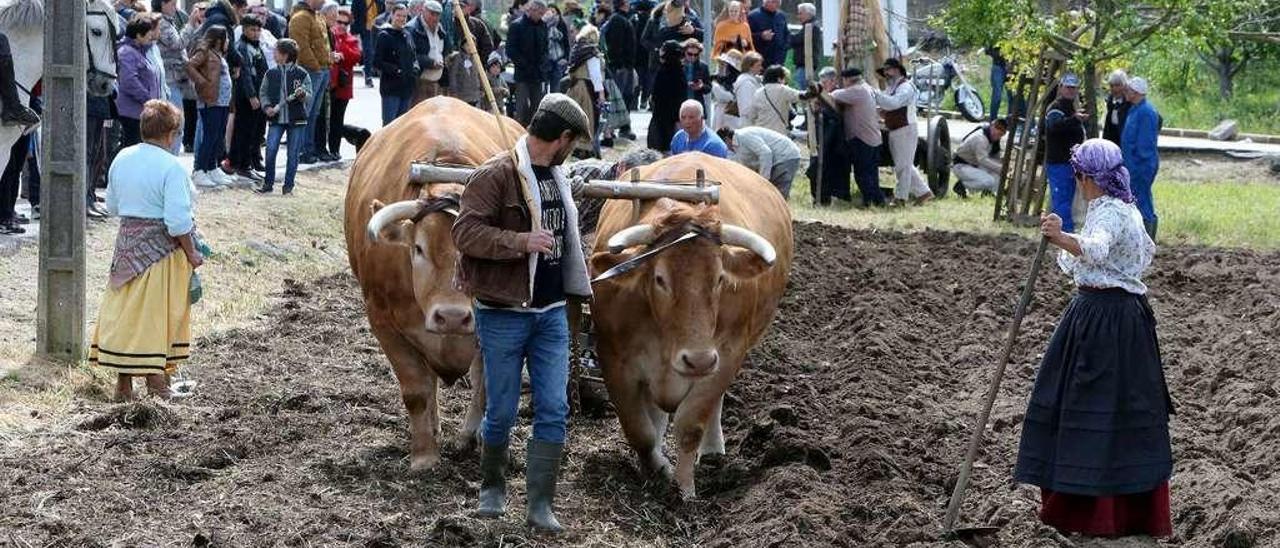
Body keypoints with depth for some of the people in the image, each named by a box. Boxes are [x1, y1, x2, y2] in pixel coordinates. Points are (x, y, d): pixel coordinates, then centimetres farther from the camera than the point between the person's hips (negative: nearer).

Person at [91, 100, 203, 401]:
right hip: (162, 249, -6)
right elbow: (178, 220, -21)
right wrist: (191, 253, -10)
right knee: (158, 313, 5)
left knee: (124, 311, 11)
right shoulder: (171, 166, -18)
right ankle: (156, 379, 12)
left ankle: (123, 382, 14)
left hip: (128, 241, 6)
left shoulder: (122, 158, 3)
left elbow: (112, 205, 14)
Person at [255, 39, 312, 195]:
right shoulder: (271, 74, 5)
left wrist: (303, 94, -23)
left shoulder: (302, 74, -3)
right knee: (270, 150, -8)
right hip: (276, 118, 2)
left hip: (296, 120, -2)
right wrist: (267, 106, -4)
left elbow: (309, 98, -2)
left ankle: (288, 186, 14)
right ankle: (268, 183, 5)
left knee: (293, 154, 4)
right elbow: (263, 93, 12)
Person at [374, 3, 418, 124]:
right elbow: (377, 61, -10)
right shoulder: (384, 36, -6)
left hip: (407, 87, 7)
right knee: (389, 123, -9)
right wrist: (396, 70, -18)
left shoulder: (407, 35, 13)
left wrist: (415, 69, 2)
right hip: (390, 87, -7)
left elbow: (413, 57, 22)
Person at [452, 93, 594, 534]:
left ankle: (540, 505, 4)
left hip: (551, 312, 7)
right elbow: (465, 232, -21)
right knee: (501, 412, 4)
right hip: (504, 314, -6)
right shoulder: (496, 175, -13)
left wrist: (576, 284, 25)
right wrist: (521, 242, -28)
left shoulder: (556, 177, 12)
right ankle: (493, 488, 27)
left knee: (554, 410, 0)